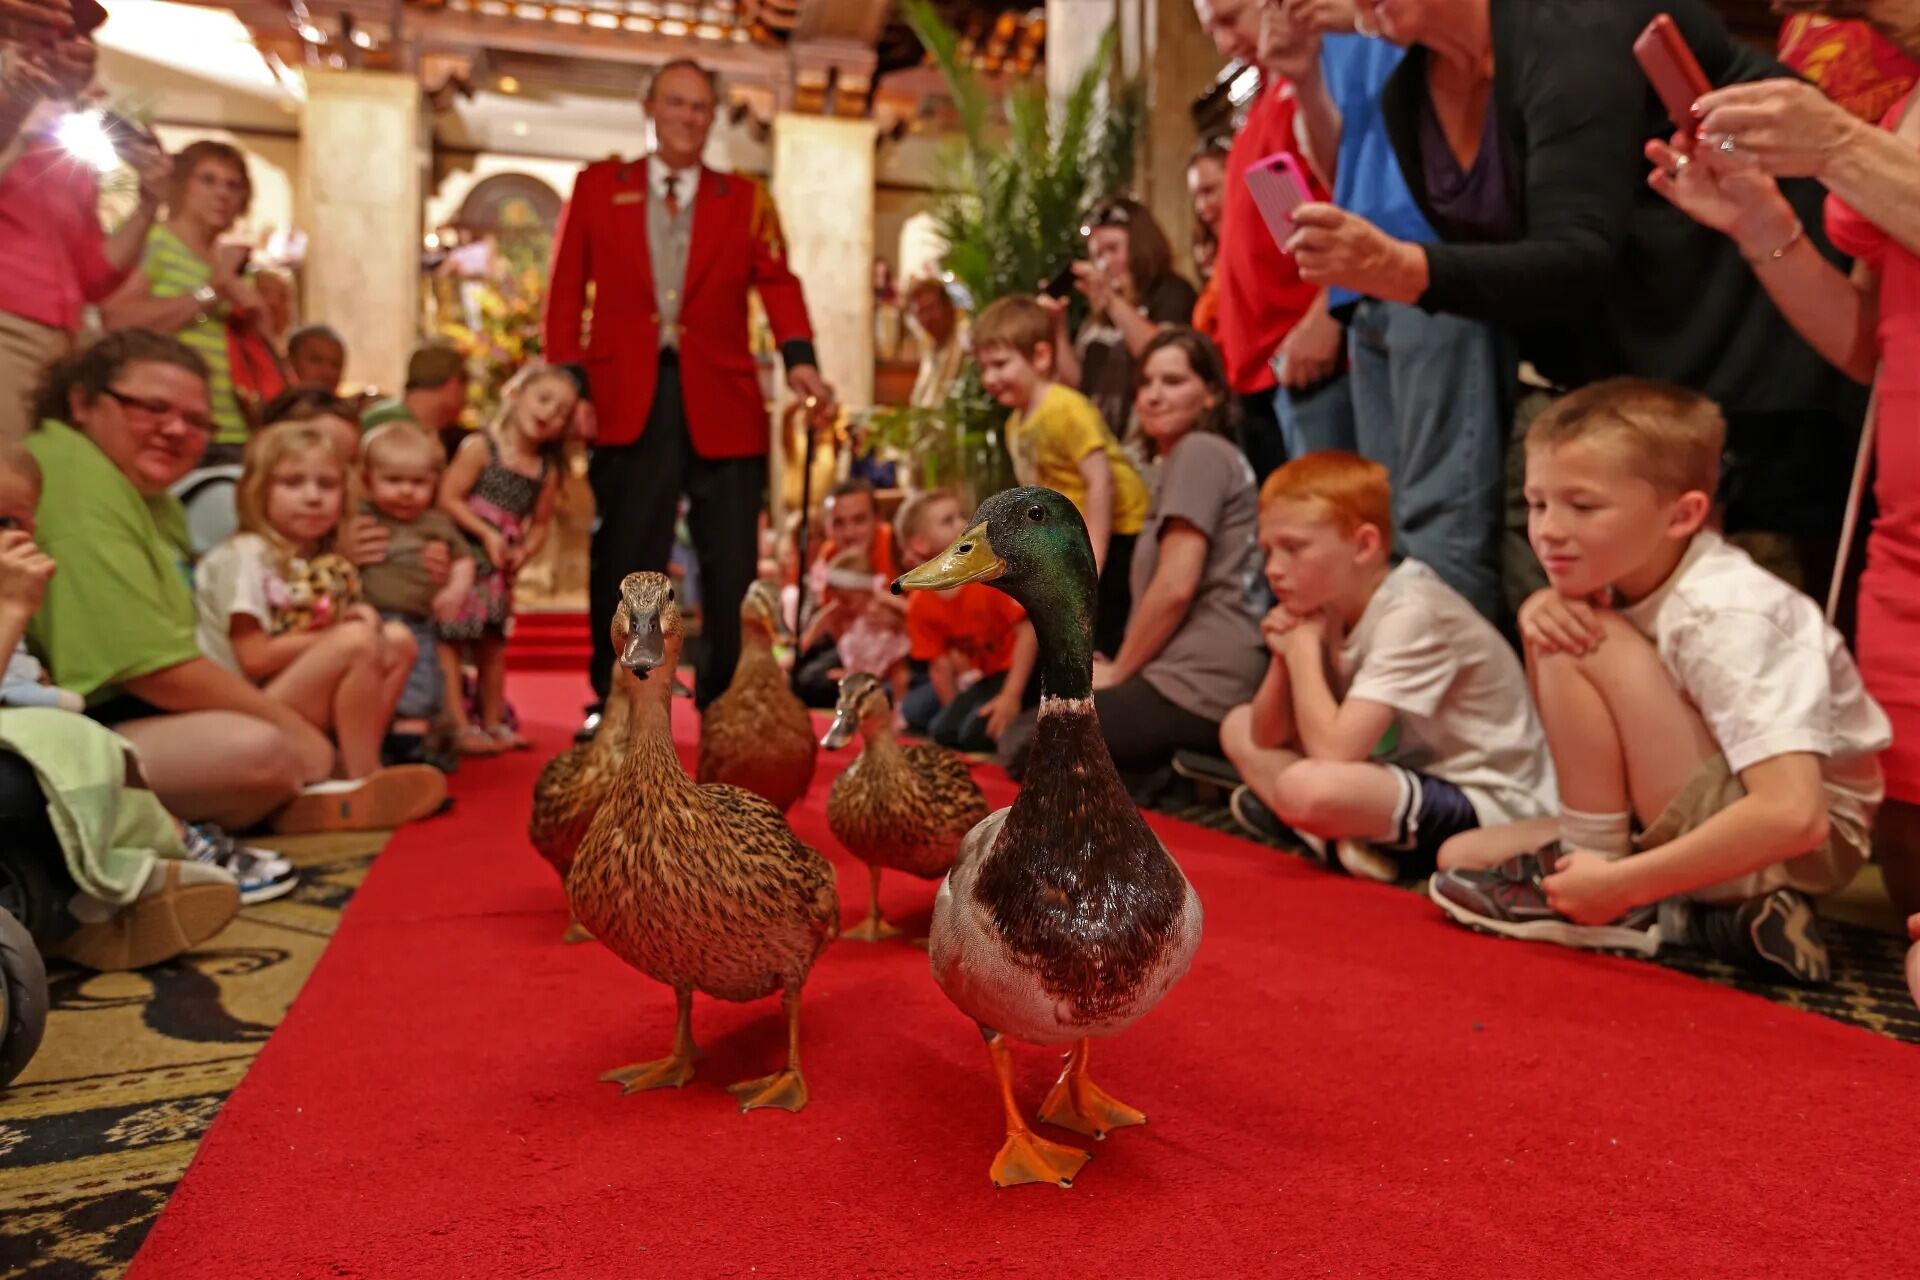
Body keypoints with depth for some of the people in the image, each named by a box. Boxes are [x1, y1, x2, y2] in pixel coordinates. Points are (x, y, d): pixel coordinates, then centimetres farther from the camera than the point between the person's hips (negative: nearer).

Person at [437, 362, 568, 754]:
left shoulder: (547, 470, 6)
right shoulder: (480, 447, -9)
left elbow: (540, 523, 13)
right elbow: (447, 498, -14)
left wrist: (523, 551, -6)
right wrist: (487, 534, -19)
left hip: (498, 571, 6)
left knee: (492, 644, 15)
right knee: (449, 637, -8)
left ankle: (493, 723, 25)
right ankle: (459, 726, -6)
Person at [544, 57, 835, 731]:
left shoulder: (745, 199, 12)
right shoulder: (597, 186, 12)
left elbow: (777, 283, 0)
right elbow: (567, 291, 7)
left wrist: (799, 359, -18)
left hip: (721, 403, 1)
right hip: (628, 400, 0)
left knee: (732, 565, 3)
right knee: (624, 560, 4)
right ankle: (611, 705, 16)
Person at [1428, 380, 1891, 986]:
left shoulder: (1723, 618, -26)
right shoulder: (1622, 577, -3)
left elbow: (1793, 814, -34)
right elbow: (1577, 746, 6)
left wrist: (1617, 883, -30)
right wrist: (1536, 618, -13)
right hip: (1709, 828, 8)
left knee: (1598, 648, -25)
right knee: (1462, 859, 0)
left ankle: (1603, 888, -10)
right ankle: (1694, 919, -4)